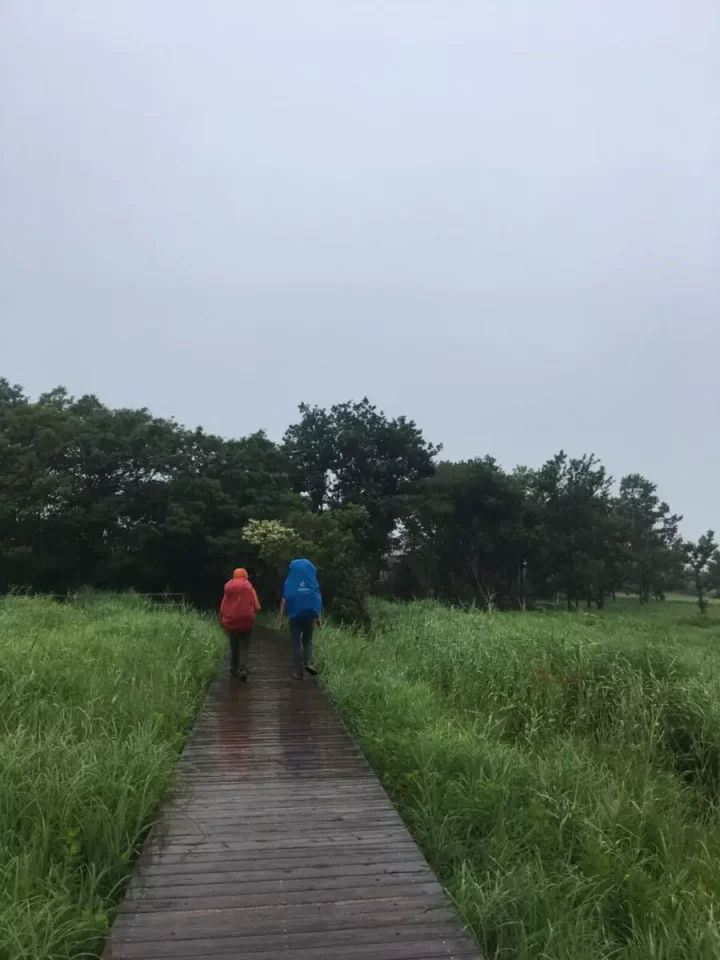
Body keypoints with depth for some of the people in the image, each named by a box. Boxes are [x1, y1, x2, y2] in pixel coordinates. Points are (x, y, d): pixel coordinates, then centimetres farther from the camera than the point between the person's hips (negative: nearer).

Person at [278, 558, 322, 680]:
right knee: (307, 641, 19)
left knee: (296, 644, 6)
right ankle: (308, 663, -4)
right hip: (309, 616, 1)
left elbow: (284, 601, -2)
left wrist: (281, 619, 3)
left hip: (295, 616, -1)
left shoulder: (288, 583, 0)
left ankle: (298, 672, 4)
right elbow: (318, 599, 2)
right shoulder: (313, 581, 4)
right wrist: (319, 617, 8)